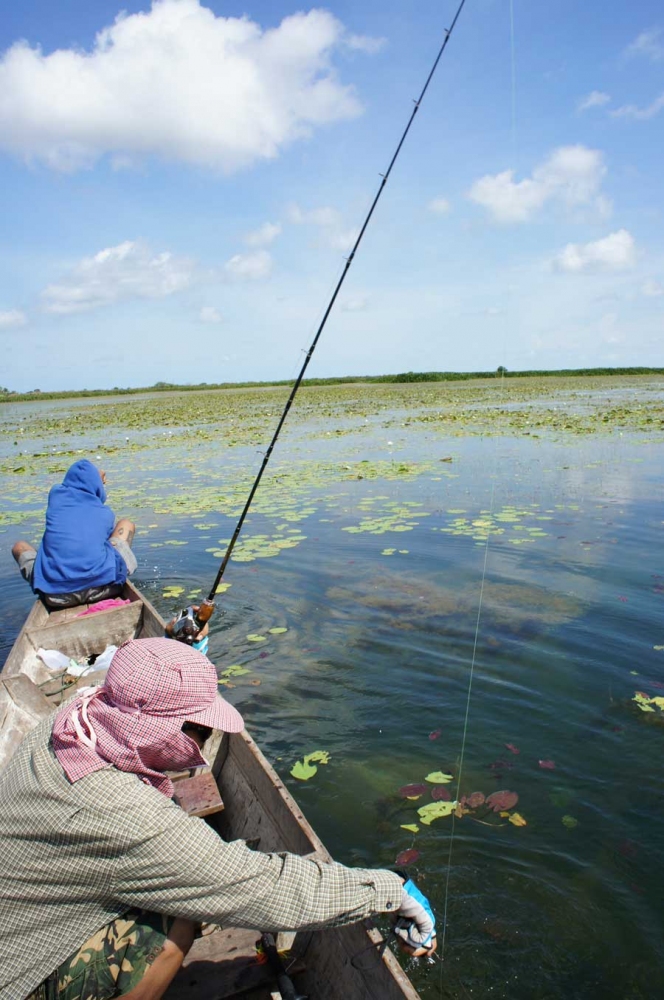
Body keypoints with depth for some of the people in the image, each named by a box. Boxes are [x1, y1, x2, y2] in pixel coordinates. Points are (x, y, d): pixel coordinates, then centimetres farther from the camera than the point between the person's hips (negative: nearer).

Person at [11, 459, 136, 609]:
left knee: (19, 546, 31)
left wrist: (94, 480, 48)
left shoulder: (56, 495, 11)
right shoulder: (105, 512, 10)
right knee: (126, 524, 24)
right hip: (102, 586, -1)